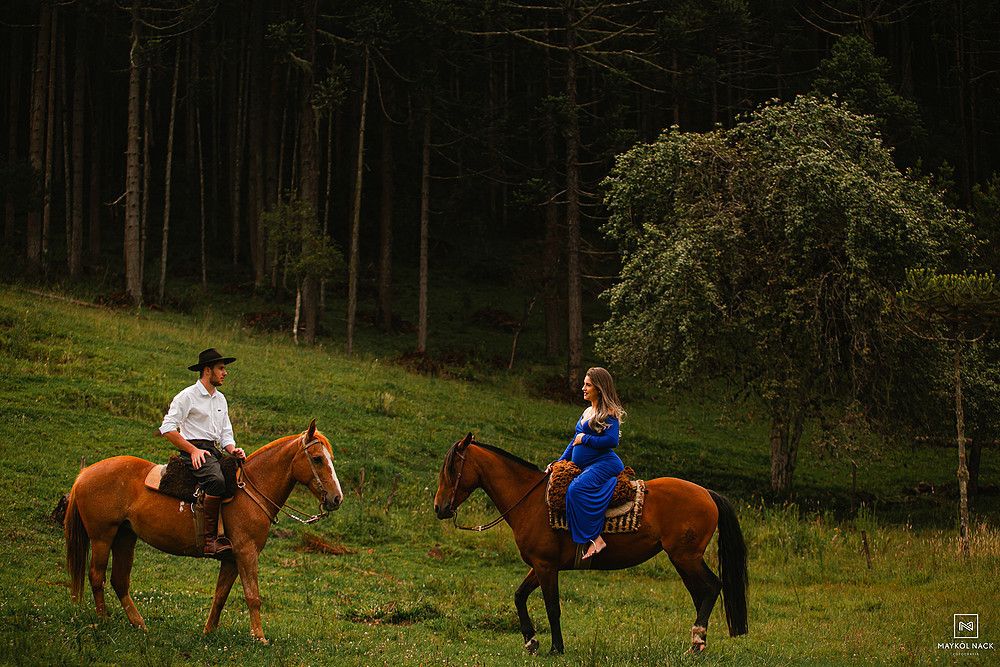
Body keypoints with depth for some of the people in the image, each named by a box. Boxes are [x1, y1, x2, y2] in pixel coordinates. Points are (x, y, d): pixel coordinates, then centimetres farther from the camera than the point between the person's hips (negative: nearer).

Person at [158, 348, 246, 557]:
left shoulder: (220, 399, 20)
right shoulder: (187, 396, -4)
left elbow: (226, 433, 23)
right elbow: (167, 428, -9)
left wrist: (233, 450, 0)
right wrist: (193, 450, -17)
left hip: (214, 451, 9)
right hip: (193, 451, -9)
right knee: (216, 480, -34)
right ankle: (211, 540, -38)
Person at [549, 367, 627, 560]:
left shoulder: (609, 413, -6)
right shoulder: (587, 412, 22)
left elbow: (612, 440, -19)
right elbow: (576, 441, 26)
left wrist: (585, 439, -11)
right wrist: (560, 462, 15)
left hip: (604, 464, -10)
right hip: (586, 467, 10)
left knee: (576, 489, -33)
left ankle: (596, 538, -33)